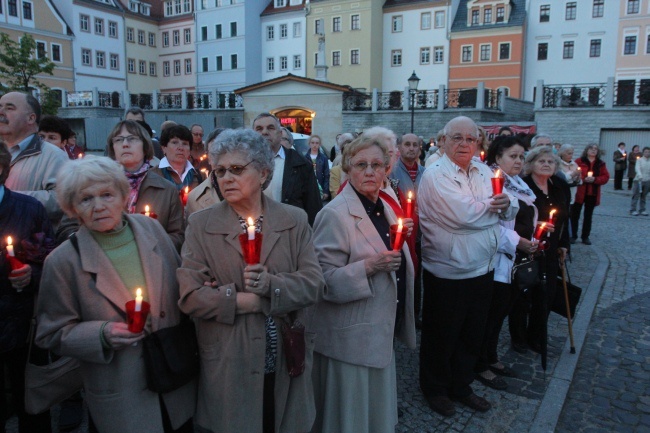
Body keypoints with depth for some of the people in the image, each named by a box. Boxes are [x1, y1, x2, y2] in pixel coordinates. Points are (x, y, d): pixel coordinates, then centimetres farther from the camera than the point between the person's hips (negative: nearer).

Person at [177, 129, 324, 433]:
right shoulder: (201, 224, -3)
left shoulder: (294, 220, 1)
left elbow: (314, 283, -5)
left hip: (286, 364, 2)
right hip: (228, 368, -1)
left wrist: (271, 285, -22)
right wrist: (247, 300, -16)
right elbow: (189, 296, -10)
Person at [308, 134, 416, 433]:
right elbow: (323, 280, -20)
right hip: (351, 338, -7)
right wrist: (369, 267, -28)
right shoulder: (335, 214, -19)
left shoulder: (385, 209, 7)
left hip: (381, 333, 8)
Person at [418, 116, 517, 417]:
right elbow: (463, 215, -27)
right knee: (441, 336, 12)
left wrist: (507, 203, -17)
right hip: (447, 274, -6)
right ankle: (435, 389, 34)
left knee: (472, 335, 20)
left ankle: (461, 385, 41)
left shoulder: (484, 172, 8)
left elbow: (512, 209, 7)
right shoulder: (435, 175, -15)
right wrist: (494, 205, -8)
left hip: (483, 270, 7)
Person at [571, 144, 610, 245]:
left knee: (588, 215, 10)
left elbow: (606, 177, 4)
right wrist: (583, 179, -20)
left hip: (593, 194, 3)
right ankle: (573, 236, 11)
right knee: (575, 214, 1)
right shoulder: (579, 161, -3)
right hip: (579, 192, -3)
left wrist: (595, 179, -12)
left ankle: (585, 236, 18)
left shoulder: (601, 164, 8)